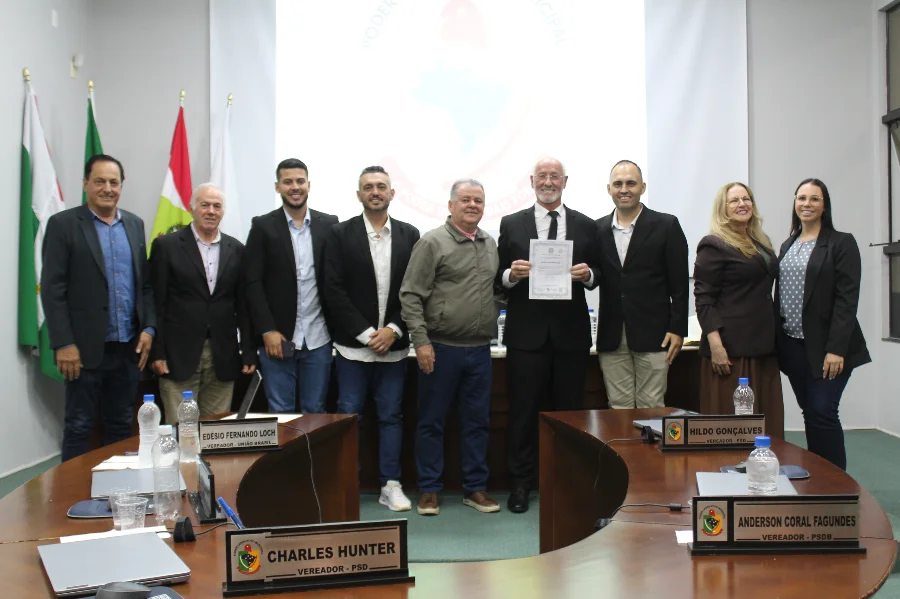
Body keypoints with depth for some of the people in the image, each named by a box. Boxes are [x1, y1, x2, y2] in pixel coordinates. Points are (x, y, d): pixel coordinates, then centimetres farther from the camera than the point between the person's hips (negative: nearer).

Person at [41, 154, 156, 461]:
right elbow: (52, 289, -8)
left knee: (121, 425, 12)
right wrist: (63, 344, -14)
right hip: (85, 347, -4)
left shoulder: (135, 224, 11)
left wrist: (149, 328, 2)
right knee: (78, 427, 3)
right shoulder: (63, 224, -4)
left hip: (129, 347, 5)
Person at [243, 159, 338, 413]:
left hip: (318, 338, 2)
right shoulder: (263, 227, 0)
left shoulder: (328, 225, 5)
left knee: (315, 411, 9)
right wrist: (268, 330, -10)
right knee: (280, 412, 4)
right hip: (277, 338, -1)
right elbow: (253, 283, -3)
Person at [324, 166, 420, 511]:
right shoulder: (341, 234, 1)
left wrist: (394, 330, -9)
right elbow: (334, 290, -6)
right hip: (352, 345, -2)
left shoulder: (409, 235, 6)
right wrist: (366, 333, -11)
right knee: (348, 416, 1)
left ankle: (390, 485, 16)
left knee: (391, 416, 8)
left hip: (393, 345, 2)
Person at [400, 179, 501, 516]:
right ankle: (429, 490, 16)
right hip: (441, 348, -5)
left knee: (477, 421, 10)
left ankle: (475, 488, 21)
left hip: (480, 349, 5)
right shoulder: (432, 243, -6)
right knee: (432, 421, 5)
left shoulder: (491, 245, 12)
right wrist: (421, 340, -14)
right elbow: (411, 296, -9)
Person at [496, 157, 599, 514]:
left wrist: (587, 275, -10)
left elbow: (596, 277, 11)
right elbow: (498, 278, 6)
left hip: (571, 333, 1)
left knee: (569, 410, 8)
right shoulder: (511, 224, 6)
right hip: (526, 333, -1)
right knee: (523, 411, 3)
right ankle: (521, 483, 14)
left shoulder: (584, 226, 9)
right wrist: (510, 274, -15)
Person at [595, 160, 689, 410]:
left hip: (652, 335, -3)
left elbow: (679, 283, -1)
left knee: (651, 408, 0)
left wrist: (677, 329, -6)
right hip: (612, 338, 3)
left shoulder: (666, 226, 0)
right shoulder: (598, 229, 9)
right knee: (619, 408, 6)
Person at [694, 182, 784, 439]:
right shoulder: (714, 246, -5)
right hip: (731, 348, -7)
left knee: (766, 423, 7)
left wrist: (773, 338, 17)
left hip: (763, 345, 7)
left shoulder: (762, 243, 17)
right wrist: (715, 344, -20)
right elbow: (703, 299, -11)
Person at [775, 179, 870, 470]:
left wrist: (836, 348, -17)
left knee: (823, 412, -10)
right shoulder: (787, 245, 15)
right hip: (792, 345, 5)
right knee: (810, 413, 8)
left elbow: (847, 299, -10)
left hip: (824, 347, -5)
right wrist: (778, 341, 7)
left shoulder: (841, 243, -3)